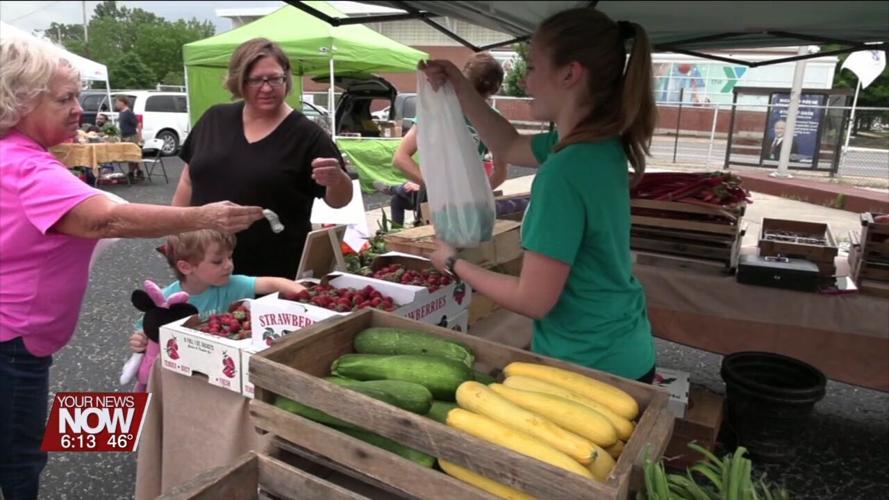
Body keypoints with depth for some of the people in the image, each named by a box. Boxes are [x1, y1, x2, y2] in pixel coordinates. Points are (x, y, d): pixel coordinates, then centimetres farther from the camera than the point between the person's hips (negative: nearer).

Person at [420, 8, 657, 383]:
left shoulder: (565, 170, -29)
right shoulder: (603, 143, -1)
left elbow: (533, 300, -25)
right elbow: (510, 147, 15)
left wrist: (454, 264, -11)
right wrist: (460, 89, 6)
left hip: (588, 367, -8)